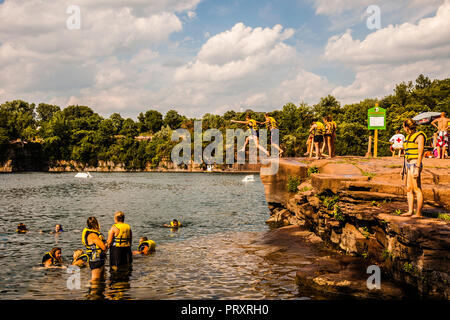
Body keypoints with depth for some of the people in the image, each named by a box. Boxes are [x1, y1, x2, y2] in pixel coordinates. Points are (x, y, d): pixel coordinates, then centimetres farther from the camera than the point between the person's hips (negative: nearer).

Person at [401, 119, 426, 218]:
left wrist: (417, 169, -22)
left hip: (415, 165, -9)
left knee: (417, 189, -9)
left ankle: (419, 213, -7)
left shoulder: (419, 136, -11)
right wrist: (404, 168, 20)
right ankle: (410, 211, 11)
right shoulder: (409, 137, 16)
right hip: (408, 164, 9)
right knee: (409, 189, 7)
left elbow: (420, 153, -17)